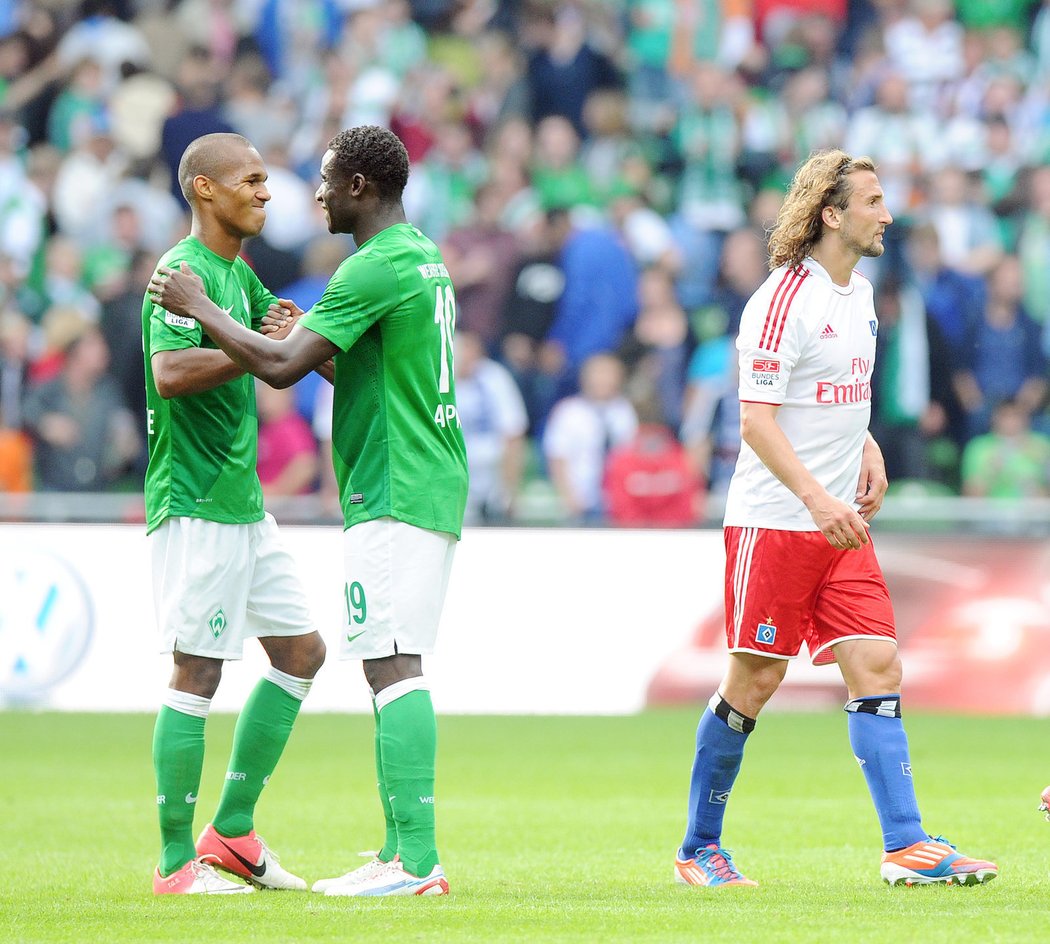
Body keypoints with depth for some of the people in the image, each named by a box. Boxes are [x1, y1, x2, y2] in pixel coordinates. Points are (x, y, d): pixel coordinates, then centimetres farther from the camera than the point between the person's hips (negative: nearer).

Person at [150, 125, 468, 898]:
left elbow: (281, 366, -19)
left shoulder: (375, 268, -15)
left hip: (393, 494, -10)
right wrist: (306, 336, 21)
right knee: (395, 669, 12)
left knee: (393, 667, -13)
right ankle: (402, 851, 13)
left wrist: (200, 308, -7)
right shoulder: (423, 257, 17)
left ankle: (417, 859, -19)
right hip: (434, 486, 10)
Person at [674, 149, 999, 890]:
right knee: (755, 682, -1)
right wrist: (816, 497, -27)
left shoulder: (860, 292, 12)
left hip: (840, 522, 7)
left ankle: (906, 846, -7)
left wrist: (867, 447, 9)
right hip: (772, 521, -7)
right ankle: (700, 848, 13)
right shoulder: (783, 300, -14)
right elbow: (757, 420, -18)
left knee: (878, 669, -4)